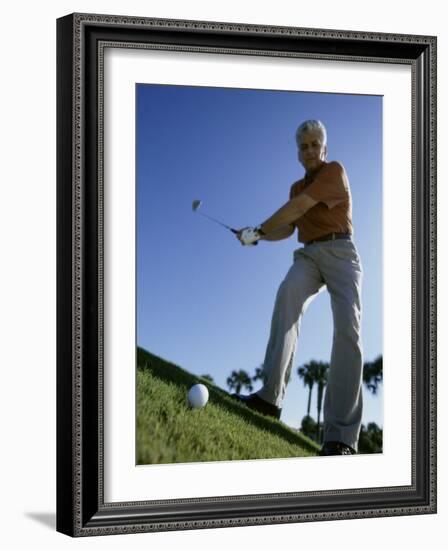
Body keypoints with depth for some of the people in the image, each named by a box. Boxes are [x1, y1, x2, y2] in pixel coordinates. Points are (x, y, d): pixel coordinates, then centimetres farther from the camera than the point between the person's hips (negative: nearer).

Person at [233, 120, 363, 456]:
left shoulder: (335, 171, -3)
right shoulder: (297, 187, 22)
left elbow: (298, 208, -12)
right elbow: (289, 228, 25)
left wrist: (259, 230, -8)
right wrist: (258, 236, 7)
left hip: (339, 251, -5)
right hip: (308, 254, 5)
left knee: (348, 328, -26)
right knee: (289, 292, -32)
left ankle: (341, 437, -35)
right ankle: (271, 394, -44)